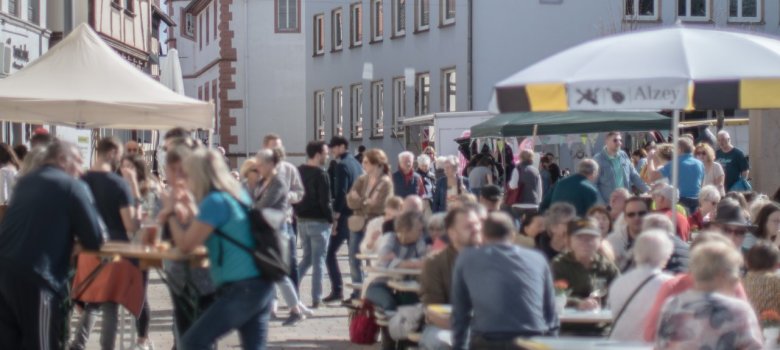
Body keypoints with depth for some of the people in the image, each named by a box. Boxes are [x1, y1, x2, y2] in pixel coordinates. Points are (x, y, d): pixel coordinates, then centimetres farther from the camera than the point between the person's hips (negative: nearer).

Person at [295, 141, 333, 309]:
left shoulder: (298, 171, 8)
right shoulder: (321, 175, -15)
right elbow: (325, 201, -17)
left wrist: (298, 212, 16)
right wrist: (331, 219, -6)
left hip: (302, 221, 7)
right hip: (318, 221, -7)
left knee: (307, 258, 20)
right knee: (318, 260, 0)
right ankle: (316, 300, 2)